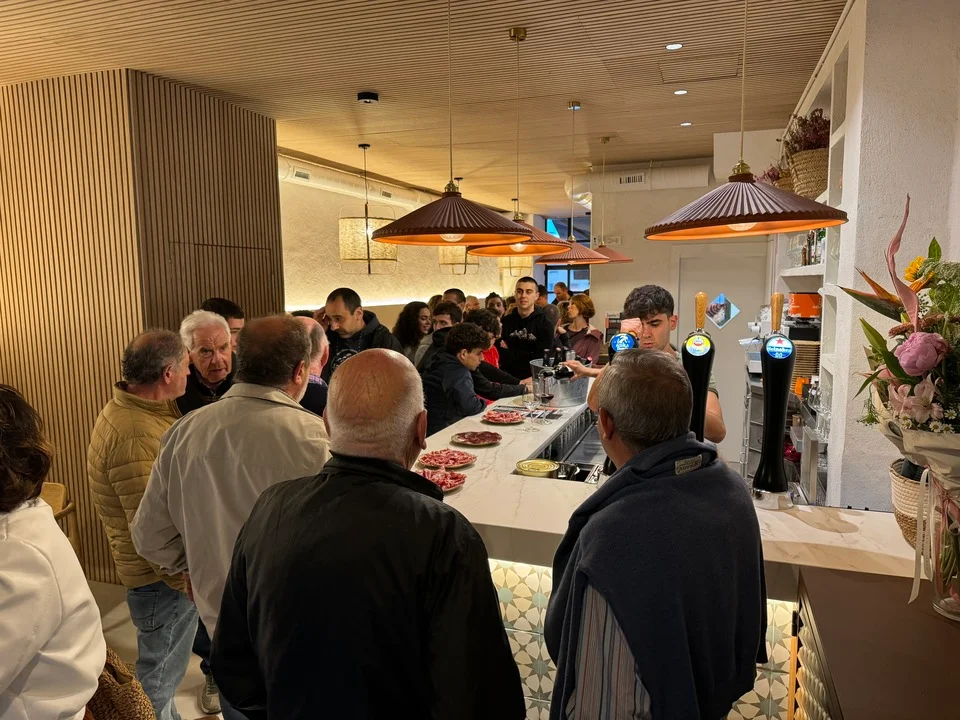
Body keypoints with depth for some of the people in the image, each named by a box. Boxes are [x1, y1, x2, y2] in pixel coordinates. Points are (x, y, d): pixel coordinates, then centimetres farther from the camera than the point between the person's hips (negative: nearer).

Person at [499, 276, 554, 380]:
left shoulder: (545, 325, 0)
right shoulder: (505, 322, 5)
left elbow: (539, 360, -7)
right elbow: (499, 356, 0)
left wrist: (509, 353, -2)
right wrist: (527, 357, -11)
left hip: (533, 379, -1)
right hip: (508, 378, 2)